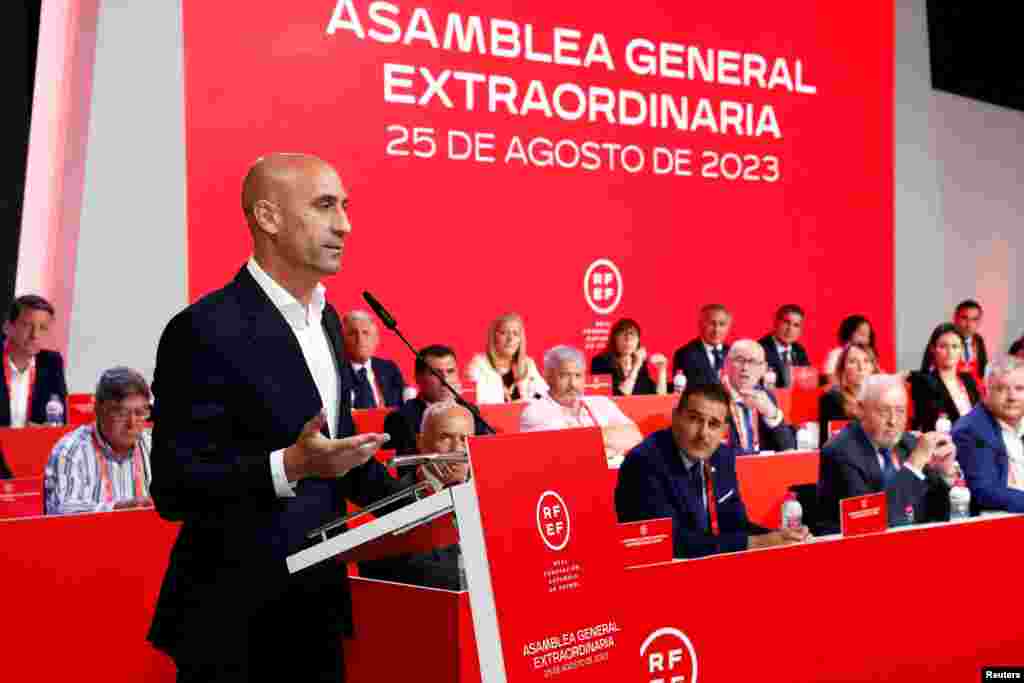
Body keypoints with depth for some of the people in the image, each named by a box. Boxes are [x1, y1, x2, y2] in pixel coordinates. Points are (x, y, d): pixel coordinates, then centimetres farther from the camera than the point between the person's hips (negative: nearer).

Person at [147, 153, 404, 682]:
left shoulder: (326, 318, 9)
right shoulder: (206, 330, -18)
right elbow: (173, 489, -20)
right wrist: (290, 466, -32)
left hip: (318, 600, 8)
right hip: (234, 618, -7)